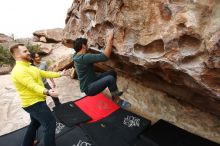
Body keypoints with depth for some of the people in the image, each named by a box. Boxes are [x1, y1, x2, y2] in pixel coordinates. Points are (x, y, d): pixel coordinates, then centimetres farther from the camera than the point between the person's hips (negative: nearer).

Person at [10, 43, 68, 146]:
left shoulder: (30, 67, 11)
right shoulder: (19, 70, -23)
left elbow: (45, 74, 11)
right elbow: (33, 85, -35)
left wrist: (60, 74, 7)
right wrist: (47, 92, -50)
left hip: (36, 101, 11)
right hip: (33, 103, -11)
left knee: (35, 123, 27)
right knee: (50, 123, -8)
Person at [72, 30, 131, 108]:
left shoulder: (79, 56, 5)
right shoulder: (84, 57, -27)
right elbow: (105, 56, -32)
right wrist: (110, 39, -24)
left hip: (92, 80, 10)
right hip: (88, 88, -10)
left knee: (113, 72, 6)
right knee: (110, 78, -28)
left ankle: (114, 92, 23)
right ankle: (117, 100, -6)